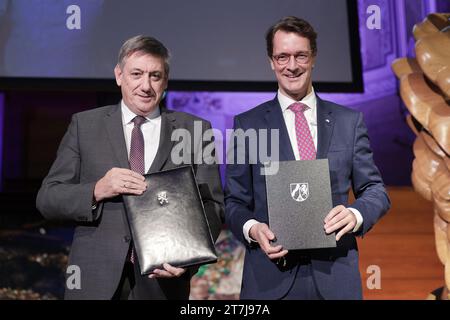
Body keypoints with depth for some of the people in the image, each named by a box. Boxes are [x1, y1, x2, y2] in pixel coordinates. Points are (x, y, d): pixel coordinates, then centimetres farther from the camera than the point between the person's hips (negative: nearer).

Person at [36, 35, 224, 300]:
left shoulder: (195, 130, 2)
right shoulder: (85, 125, 3)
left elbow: (211, 206, 0)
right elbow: (47, 199, 1)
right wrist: (97, 190, -18)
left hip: (162, 280, 0)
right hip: (96, 280, 0)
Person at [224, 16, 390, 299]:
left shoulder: (350, 121, 6)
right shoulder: (247, 125, 2)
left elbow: (375, 190, 7)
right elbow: (235, 201, 4)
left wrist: (356, 214, -14)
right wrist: (252, 229, -17)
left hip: (335, 276, 2)